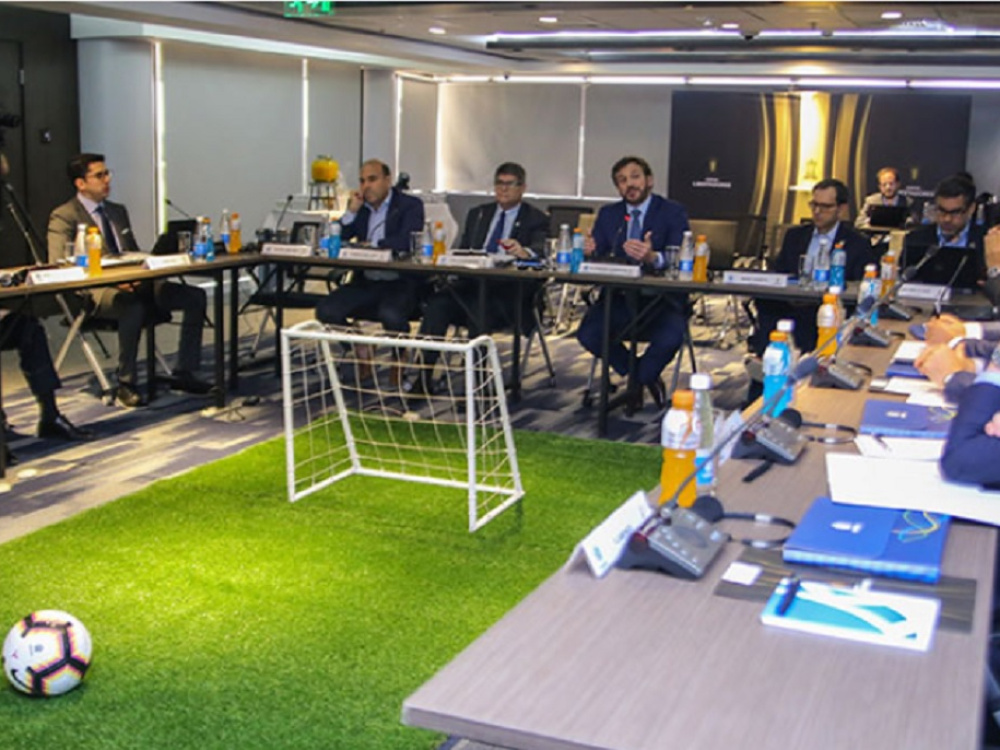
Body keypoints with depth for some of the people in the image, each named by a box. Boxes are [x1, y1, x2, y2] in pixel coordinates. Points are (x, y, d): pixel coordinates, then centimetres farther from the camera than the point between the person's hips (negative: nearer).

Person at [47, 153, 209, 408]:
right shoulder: (63, 217, 0)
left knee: (195, 296, -12)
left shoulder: (118, 211, 23)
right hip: (95, 291, -7)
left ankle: (184, 373, -9)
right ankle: (125, 384, -28)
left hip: (134, 283, 7)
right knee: (133, 307, -41)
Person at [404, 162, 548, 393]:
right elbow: (462, 251, 20)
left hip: (508, 290, -4)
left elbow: (542, 252, -10)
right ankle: (423, 375, -28)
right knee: (437, 302, -26)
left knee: (480, 308, -36)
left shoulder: (537, 219, 9)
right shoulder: (477, 214, 25)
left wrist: (525, 252, -34)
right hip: (471, 283, 4)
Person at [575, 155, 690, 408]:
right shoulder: (608, 215, 11)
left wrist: (652, 258, -37)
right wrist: (589, 252, -21)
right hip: (619, 299, 3)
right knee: (587, 334, -23)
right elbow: (597, 258, 5)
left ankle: (638, 377, 3)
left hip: (661, 300, -3)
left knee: (670, 338, -33)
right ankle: (645, 378, 4)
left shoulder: (673, 212, -1)